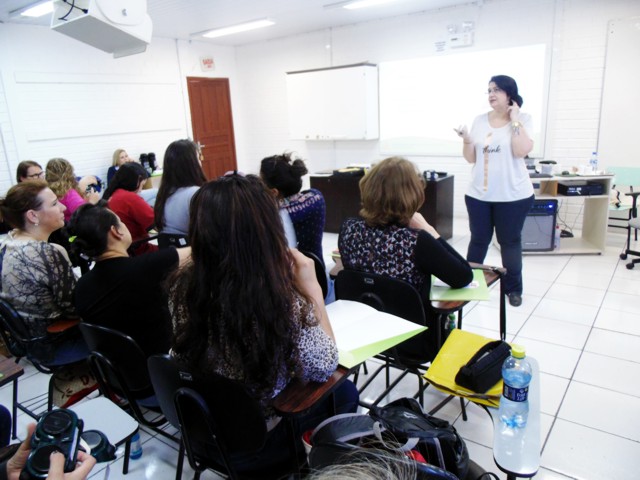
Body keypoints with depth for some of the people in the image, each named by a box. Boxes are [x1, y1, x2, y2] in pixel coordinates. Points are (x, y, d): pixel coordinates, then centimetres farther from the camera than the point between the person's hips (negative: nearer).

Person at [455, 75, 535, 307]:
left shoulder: (523, 119, -1)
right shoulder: (480, 120, 6)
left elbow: (522, 151, -18)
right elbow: (471, 158, 7)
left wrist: (515, 120, -13)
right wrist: (466, 139, -11)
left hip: (513, 195, -2)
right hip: (478, 193, 3)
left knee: (510, 242, 8)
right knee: (478, 240, 11)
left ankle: (513, 288, 23)